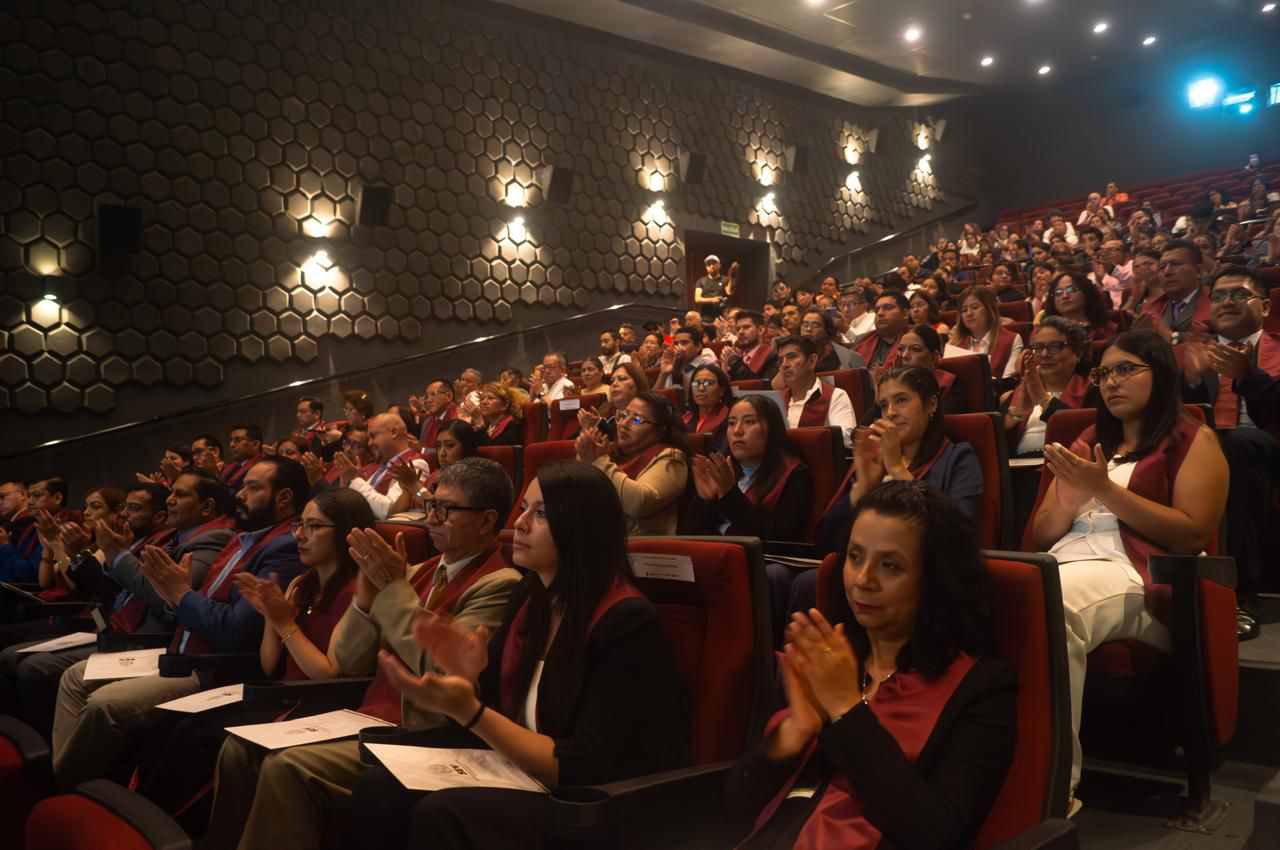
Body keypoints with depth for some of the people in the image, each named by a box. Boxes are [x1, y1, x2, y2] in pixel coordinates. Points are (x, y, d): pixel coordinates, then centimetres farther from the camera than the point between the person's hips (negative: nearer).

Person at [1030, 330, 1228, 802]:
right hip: (1061, 566, 5)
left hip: (1138, 577, -5)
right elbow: (1041, 538, 23)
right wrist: (1067, 503, 0)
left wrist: (1105, 490, -8)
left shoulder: (1194, 440, 12)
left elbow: (1193, 536, -3)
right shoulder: (1088, 440, 27)